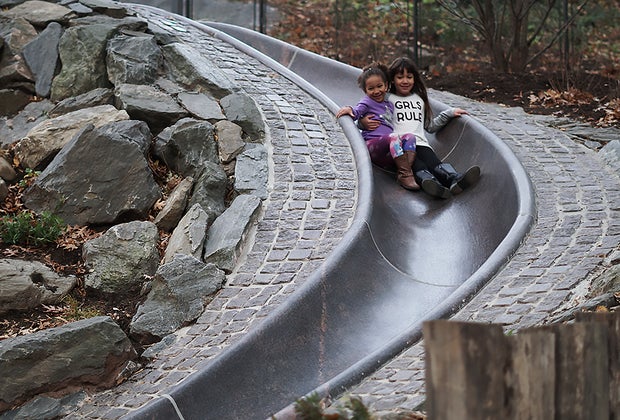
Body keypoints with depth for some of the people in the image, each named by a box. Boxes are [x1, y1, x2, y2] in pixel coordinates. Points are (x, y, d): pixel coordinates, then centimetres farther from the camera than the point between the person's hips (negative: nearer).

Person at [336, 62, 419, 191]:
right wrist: (349, 109, -28)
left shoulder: (389, 105, 28)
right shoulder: (367, 101, 10)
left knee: (410, 136, -18)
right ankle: (406, 175, -38)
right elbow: (357, 111, -8)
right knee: (394, 136, -32)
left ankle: (402, 173, -33)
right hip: (372, 144, -6)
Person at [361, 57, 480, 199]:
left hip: (420, 143, 3)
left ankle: (454, 179, -62)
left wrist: (450, 113, 27)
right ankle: (428, 181, -67)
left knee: (432, 160, -33)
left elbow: (430, 126, 38)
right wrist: (363, 122, -12)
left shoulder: (420, 99, 32)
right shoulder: (387, 99, 18)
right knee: (417, 166, -37)